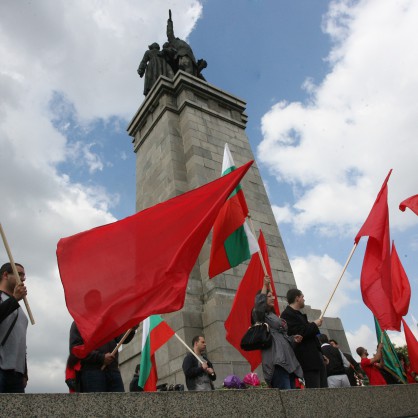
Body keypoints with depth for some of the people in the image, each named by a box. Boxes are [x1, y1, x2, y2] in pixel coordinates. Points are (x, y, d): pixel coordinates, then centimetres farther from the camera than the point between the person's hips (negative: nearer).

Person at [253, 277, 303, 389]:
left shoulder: (273, 316, 28)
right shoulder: (259, 315, 2)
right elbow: (258, 306, -23)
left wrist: (293, 339, 9)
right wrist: (265, 286, -16)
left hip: (288, 359, 9)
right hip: (276, 360, -9)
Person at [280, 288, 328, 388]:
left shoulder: (298, 314, 21)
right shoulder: (287, 314, -11)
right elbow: (299, 333, -21)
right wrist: (314, 325, -7)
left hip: (316, 357, 10)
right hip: (308, 360, -10)